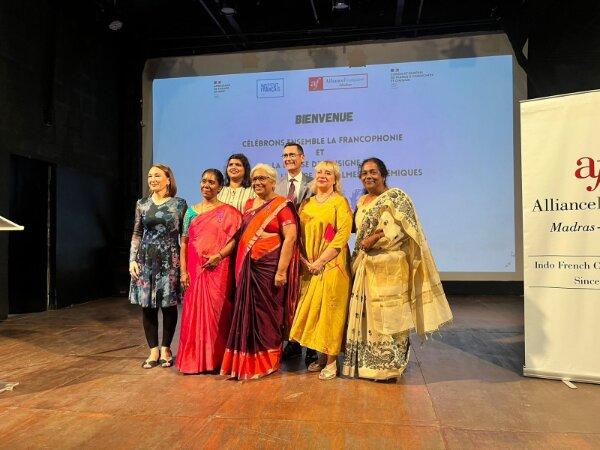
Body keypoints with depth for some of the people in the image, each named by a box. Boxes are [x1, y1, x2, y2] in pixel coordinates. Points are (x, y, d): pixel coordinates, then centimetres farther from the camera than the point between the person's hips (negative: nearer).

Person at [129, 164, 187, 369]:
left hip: (169, 260, -2)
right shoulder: (142, 204, 8)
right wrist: (132, 260, 2)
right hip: (146, 260, 2)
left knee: (169, 305, 3)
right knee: (147, 306, 4)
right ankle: (154, 350, 16)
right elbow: (137, 234, 10)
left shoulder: (179, 204, 1)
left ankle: (166, 348, 19)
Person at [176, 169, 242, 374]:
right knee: (194, 311, 5)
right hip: (194, 270, 3)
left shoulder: (227, 212, 2)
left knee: (216, 311, 0)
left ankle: (215, 359, 15)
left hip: (217, 269, -3)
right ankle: (194, 359, 18)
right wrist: (183, 270, 0)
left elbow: (235, 239, -6)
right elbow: (184, 242, 8)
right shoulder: (192, 211, 12)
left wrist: (219, 255, -20)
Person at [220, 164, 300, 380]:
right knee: (247, 311, 9)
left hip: (269, 268, -6)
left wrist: (281, 270, -19)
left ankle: (267, 362, 21)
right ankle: (246, 361, 23)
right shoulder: (249, 204, 14)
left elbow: (290, 238, -13)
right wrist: (240, 267, 10)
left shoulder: (282, 206, -6)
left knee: (267, 313, 4)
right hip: (247, 268, 6)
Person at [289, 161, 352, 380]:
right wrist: (304, 260, -3)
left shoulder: (340, 202, -3)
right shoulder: (306, 204, 14)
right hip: (309, 267, 5)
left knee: (329, 310, -4)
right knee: (311, 309, 7)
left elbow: (343, 235, -12)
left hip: (332, 265, -5)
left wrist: (321, 261, -16)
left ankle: (332, 361, 7)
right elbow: (300, 235, 12)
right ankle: (321, 356, 20)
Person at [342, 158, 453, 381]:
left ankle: (390, 365, 10)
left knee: (388, 313, -3)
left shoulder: (395, 196, -4)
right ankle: (367, 363, 21)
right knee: (365, 312, 9)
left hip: (390, 265, -7)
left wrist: (375, 238, -18)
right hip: (366, 266, 7)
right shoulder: (361, 202, 18)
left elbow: (403, 226, -16)